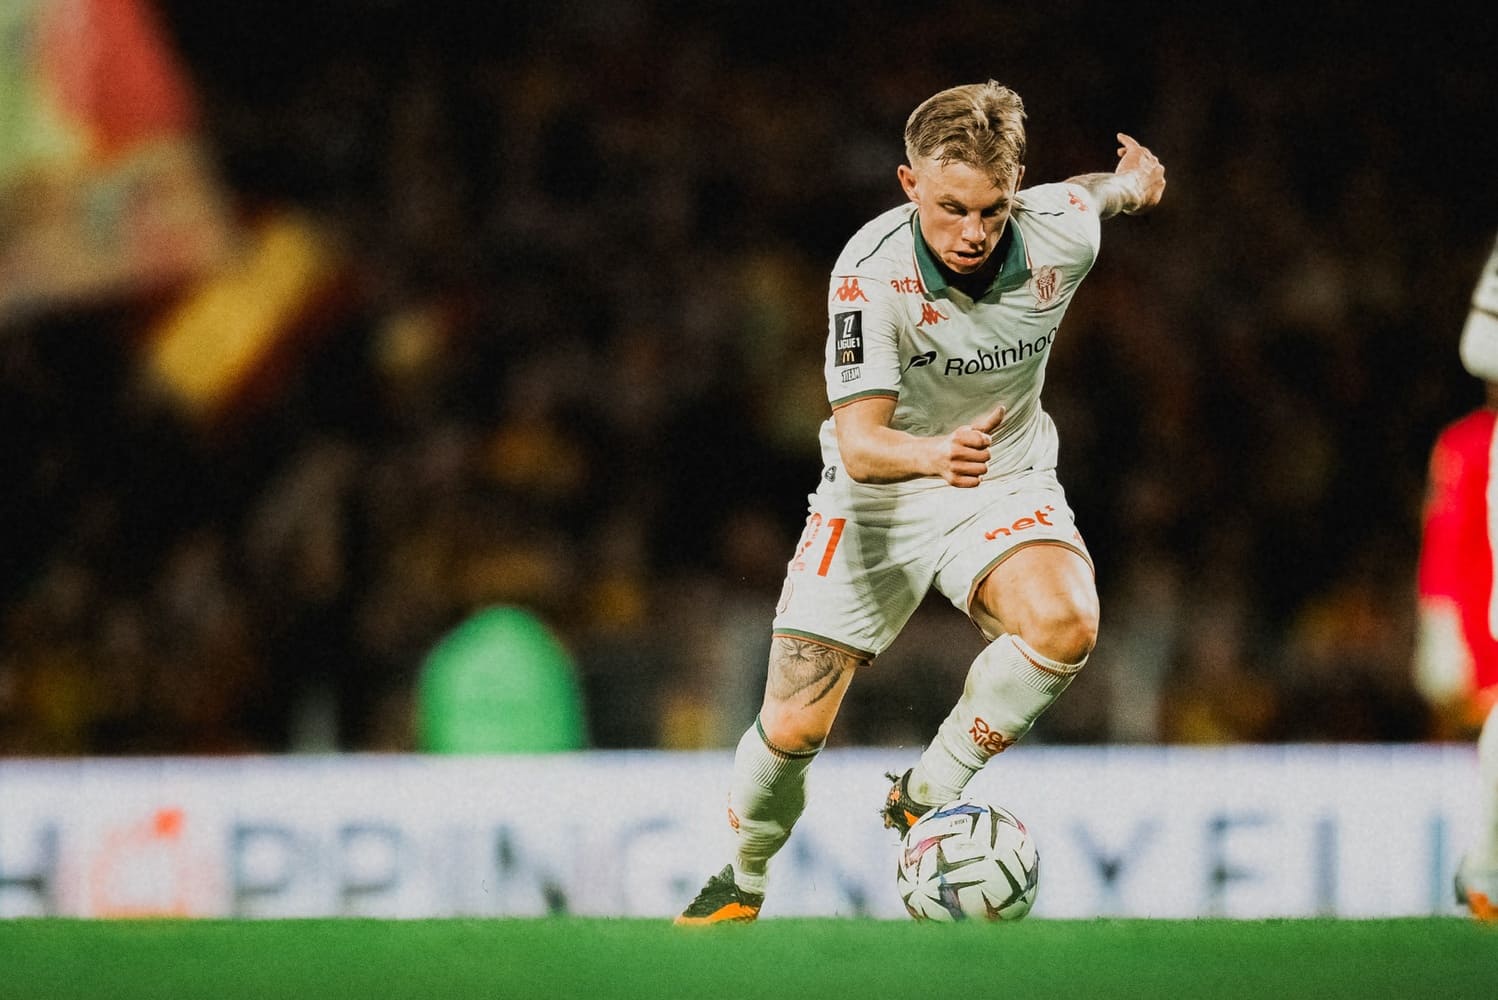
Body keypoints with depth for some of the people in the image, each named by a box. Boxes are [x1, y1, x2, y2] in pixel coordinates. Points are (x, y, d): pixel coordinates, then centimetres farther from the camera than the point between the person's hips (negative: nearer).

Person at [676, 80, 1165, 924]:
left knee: (1066, 623, -31)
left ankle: (927, 797, -9)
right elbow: (858, 441, -35)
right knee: (793, 727, -6)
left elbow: (1110, 186, 6)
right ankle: (743, 881, 27)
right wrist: (934, 453, -56)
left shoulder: (1063, 232, -20)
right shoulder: (871, 274, -29)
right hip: (876, 501, -2)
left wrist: (1134, 176, 30)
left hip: (1007, 485, 2)